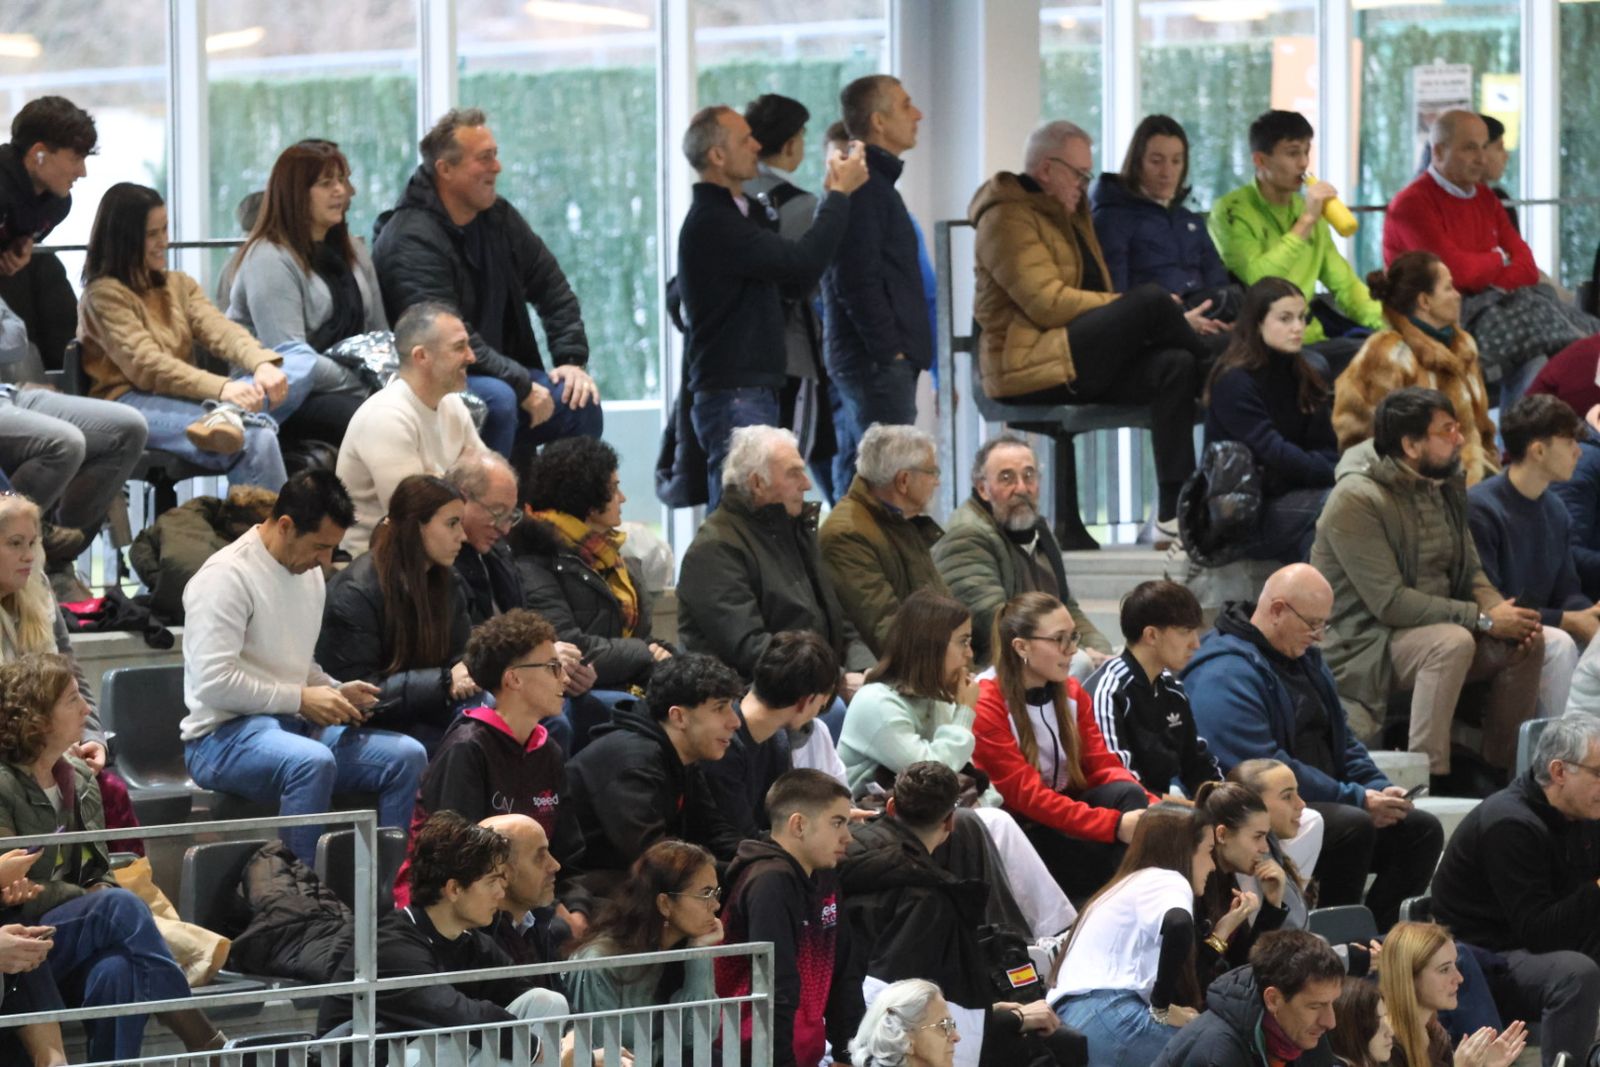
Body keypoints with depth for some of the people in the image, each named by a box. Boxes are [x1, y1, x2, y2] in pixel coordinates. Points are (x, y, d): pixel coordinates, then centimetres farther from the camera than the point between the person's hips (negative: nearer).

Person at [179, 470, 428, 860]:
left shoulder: (309, 573, 15)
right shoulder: (226, 576, -13)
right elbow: (214, 682, -20)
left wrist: (337, 692, 6)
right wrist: (301, 699, -16)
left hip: (294, 725, 8)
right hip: (223, 735, -8)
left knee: (407, 755, -10)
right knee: (313, 761, -39)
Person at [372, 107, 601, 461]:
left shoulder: (498, 217, 8)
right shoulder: (411, 240, -19)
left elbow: (552, 287, 15)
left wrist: (572, 361, 1)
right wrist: (523, 387, -24)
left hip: (503, 374, 8)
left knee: (581, 402, -11)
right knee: (498, 400, -36)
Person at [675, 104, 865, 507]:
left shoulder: (734, 214, 19)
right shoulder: (711, 223, -15)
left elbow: (797, 277, 17)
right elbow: (802, 262, -22)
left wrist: (831, 197, 9)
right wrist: (840, 195, -9)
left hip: (756, 393, 10)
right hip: (732, 394, -10)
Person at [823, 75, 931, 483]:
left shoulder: (875, 180, 20)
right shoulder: (863, 186, -12)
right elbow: (857, 281, -18)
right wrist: (890, 352, -18)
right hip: (878, 359, -10)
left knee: (853, 478, 11)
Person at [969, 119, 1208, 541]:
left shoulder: (1068, 214, 24)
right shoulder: (1007, 218, -7)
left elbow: (1092, 294, 23)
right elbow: (1047, 302, -18)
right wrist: (1134, 308, -17)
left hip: (1075, 360, 9)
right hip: (1027, 363, -9)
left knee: (1174, 367, -21)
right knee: (1151, 299, -26)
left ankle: (1172, 513, -28)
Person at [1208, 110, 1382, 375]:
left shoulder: (1306, 208, 17)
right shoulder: (1231, 212, -5)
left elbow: (1344, 284, 16)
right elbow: (1257, 280, -20)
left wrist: (1386, 321, -2)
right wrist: (1306, 221, -16)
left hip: (1309, 340, 7)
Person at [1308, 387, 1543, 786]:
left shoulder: (1443, 486, 7)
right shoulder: (1357, 499, -20)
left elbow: (1469, 571, 13)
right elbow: (1389, 602, -24)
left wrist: (1503, 611, -10)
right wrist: (1483, 618, -23)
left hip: (1433, 623, 8)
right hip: (1363, 644, -8)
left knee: (1527, 642, -8)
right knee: (1453, 643, -34)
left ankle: (1499, 771, 1)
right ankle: (1428, 778, -35)